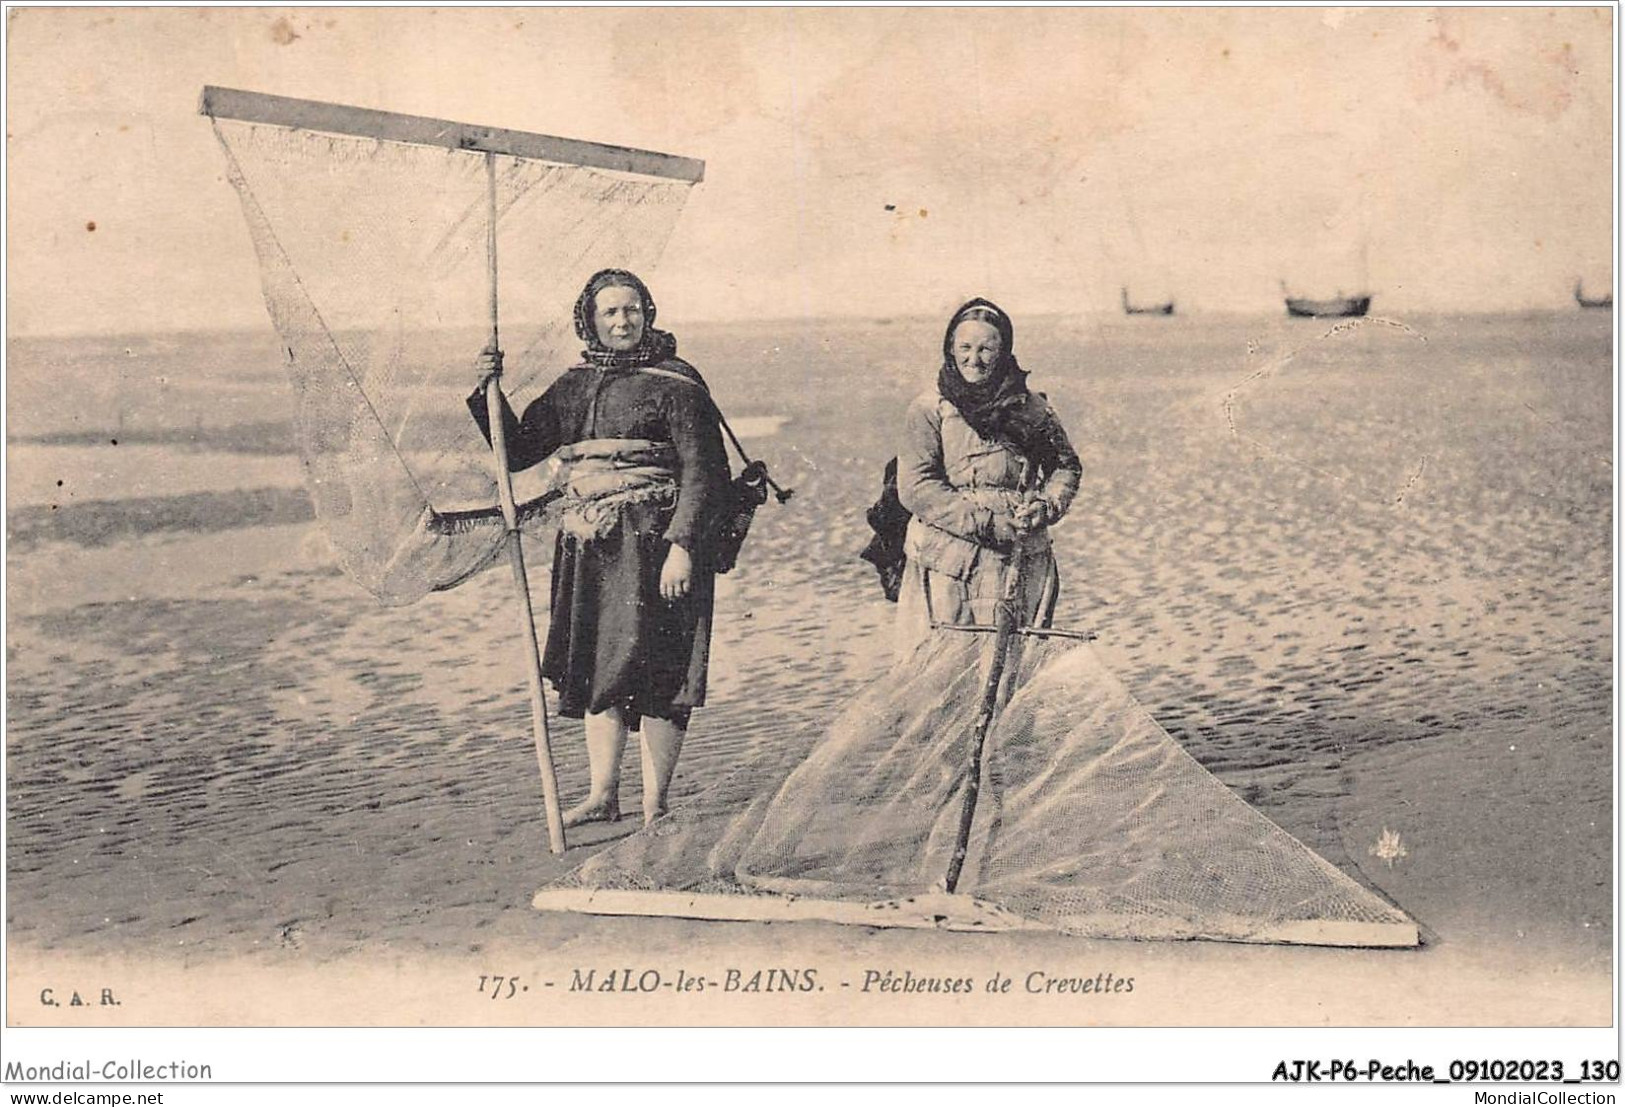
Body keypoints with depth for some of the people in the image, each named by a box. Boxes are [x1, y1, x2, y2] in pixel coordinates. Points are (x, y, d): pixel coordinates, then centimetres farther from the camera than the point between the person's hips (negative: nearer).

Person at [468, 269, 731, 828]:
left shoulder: (674, 384, -3)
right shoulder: (574, 386, 14)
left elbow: (703, 473, -8)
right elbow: (518, 451, 15)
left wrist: (682, 545, -18)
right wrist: (488, 392, 0)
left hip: (652, 544, -6)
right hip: (588, 550, 6)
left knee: (653, 674, -6)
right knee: (595, 668, 10)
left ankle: (655, 807, 2)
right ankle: (602, 796, 21)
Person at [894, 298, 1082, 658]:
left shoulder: (1031, 407, 10)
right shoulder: (929, 409, 0)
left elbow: (1067, 466, 19)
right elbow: (915, 488, -8)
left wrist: (1047, 506, -3)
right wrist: (987, 524, -14)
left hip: (1019, 560, 3)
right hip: (946, 561, -2)